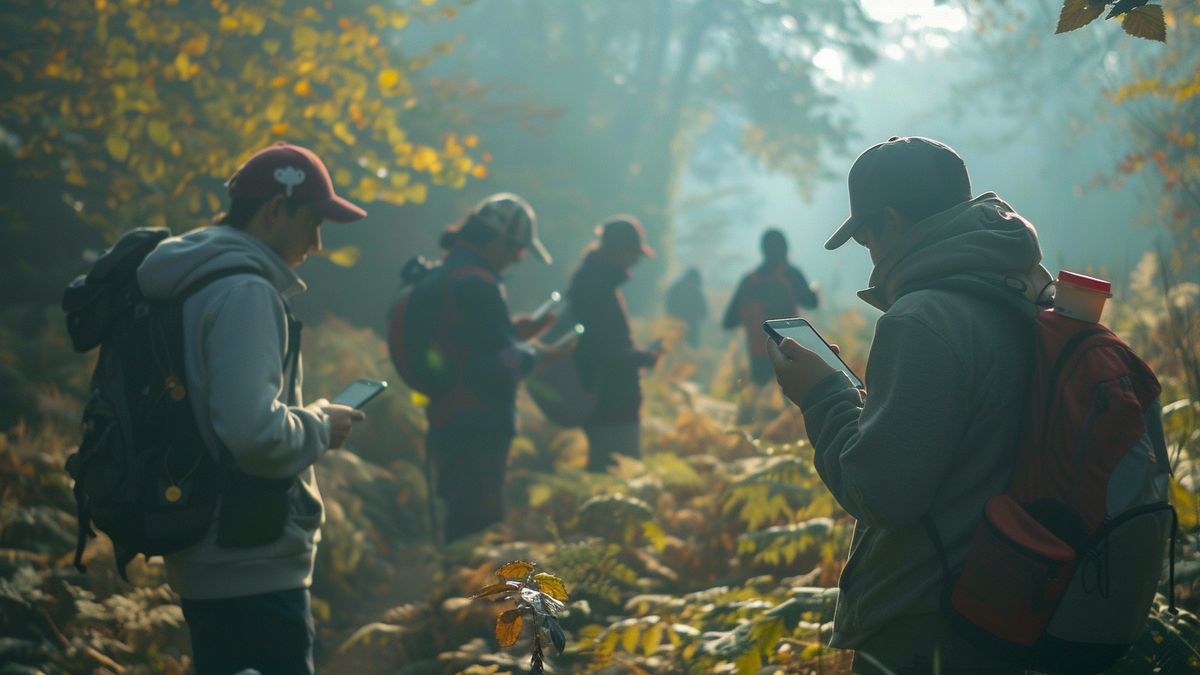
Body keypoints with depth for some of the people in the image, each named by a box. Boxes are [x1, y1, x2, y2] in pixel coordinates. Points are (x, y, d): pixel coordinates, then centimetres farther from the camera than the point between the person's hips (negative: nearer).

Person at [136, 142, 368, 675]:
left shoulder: (194, 282, 14)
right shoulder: (244, 292, -16)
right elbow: (253, 430, -26)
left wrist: (306, 417, 15)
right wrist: (320, 427, -8)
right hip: (254, 573, -10)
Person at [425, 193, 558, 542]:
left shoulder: (448, 274, 13)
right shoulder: (476, 286, -19)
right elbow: (498, 368, -21)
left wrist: (514, 332, 12)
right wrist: (535, 353, -4)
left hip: (448, 425, 10)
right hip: (477, 433, -10)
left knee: (461, 527, 19)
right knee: (481, 533, -4)